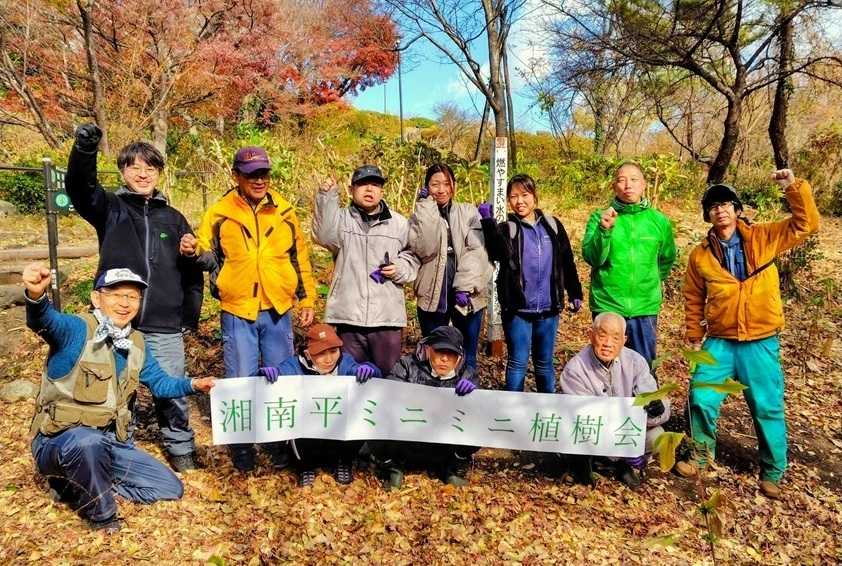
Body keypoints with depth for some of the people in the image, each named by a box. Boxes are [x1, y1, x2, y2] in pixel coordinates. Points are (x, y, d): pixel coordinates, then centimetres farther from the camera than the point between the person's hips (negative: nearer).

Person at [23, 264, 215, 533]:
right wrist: (36, 296, -62)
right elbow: (45, 320, -39)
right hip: (60, 441, -6)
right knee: (88, 441, -43)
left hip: (111, 443, 6)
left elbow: (159, 382, 17)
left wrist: (193, 384, -1)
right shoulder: (78, 329, -16)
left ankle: (83, 486, 13)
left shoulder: (137, 343, 6)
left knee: (170, 488, 3)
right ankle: (101, 515, -13)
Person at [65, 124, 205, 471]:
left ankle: (181, 448, 25)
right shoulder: (110, 209, 6)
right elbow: (79, 187, -15)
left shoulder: (172, 218, 12)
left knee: (172, 392, 6)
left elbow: (192, 268, 16)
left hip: (164, 327, 1)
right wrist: (84, 149, -34)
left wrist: (191, 314, 11)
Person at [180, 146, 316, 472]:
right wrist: (193, 250, -21)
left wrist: (306, 300, 9)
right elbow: (209, 258, 2)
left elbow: (300, 258, 10)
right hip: (237, 312, -2)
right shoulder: (219, 213, -1)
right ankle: (241, 444, 23)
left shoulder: (283, 212, 5)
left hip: (278, 311, 2)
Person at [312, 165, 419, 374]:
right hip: (348, 315, -1)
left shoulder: (399, 223, 10)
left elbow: (412, 256, 18)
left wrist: (400, 268, -3)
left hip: (387, 316, 1)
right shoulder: (342, 218, 4)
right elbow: (324, 236, -16)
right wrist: (326, 197, -21)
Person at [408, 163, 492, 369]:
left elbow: (476, 251, -4)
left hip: (467, 297, 0)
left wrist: (465, 287, -15)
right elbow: (423, 249, -14)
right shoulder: (421, 216, 6)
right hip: (433, 296, 0)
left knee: (467, 359, 8)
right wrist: (427, 208, -9)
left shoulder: (469, 212, 7)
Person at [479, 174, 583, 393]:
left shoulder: (552, 225, 7)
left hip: (548, 309, 3)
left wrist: (575, 294, 13)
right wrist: (487, 220, -31)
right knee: (518, 362, 1)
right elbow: (498, 253, -24)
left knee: (545, 363, 15)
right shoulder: (506, 229, -2)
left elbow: (567, 261, 13)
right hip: (518, 309, -3)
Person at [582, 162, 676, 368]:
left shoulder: (659, 220, 4)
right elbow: (592, 257, -13)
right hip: (607, 306, -2)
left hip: (645, 308, 2)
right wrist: (604, 229, -25)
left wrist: (650, 282, 14)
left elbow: (667, 259, 19)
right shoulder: (599, 217, -3)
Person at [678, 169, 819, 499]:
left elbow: (807, 224, -4)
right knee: (701, 399, -1)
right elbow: (694, 300, 9)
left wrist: (794, 187, -14)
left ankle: (772, 473, 25)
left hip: (761, 343, -1)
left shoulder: (763, 238, -1)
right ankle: (701, 455, 24)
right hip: (719, 343, 1)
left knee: (768, 408, 6)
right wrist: (694, 337, 10)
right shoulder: (700, 255, 0)